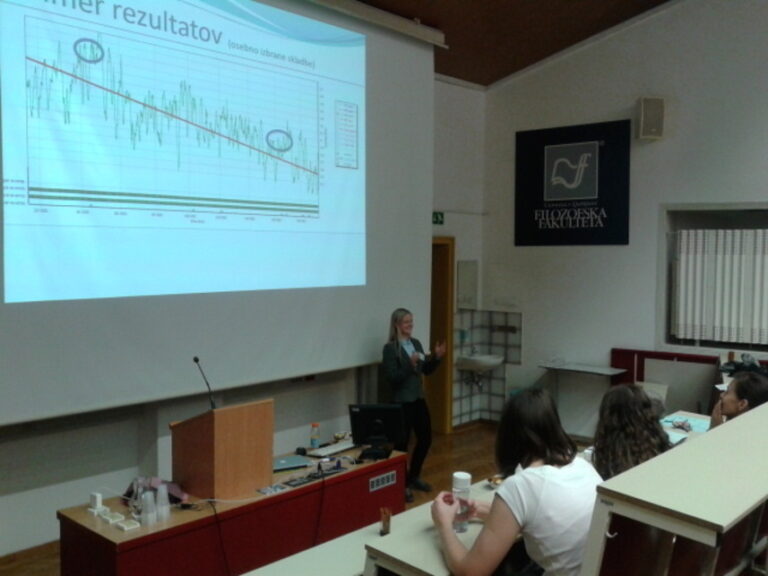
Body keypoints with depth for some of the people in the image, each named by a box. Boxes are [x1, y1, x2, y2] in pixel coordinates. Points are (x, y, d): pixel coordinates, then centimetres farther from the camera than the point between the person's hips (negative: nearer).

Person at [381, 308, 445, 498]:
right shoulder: (390, 348, -13)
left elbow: (426, 371, 13)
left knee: (425, 438, 13)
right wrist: (410, 365, -29)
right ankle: (402, 483, 17)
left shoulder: (416, 343, 8)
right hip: (401, 402, -7)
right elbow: (392, 378, -18)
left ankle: (414, 477, 32)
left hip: (419, 399, 8)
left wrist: (437, 357, -3)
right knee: (402, 442, 1)